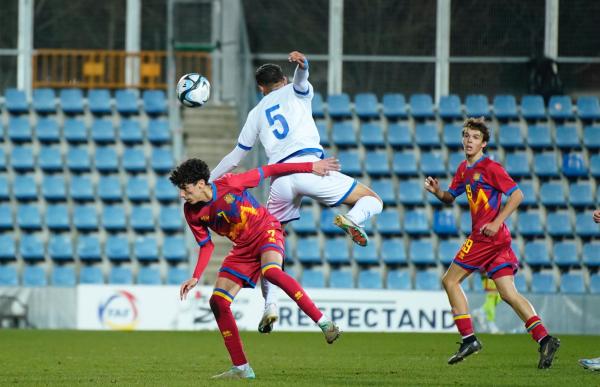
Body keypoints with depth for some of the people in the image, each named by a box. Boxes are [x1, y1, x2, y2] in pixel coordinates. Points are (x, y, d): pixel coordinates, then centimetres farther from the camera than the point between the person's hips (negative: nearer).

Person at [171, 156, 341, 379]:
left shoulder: (229, 184, -21)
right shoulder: (192, 212, -5)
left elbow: (269, 171, -13)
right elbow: (206, 245, 8)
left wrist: (311, 167, -12)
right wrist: (195, 278, -4)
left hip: (266, 232, -6)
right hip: (243, 248, 6)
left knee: (271, 271, -38)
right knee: (218, 302, -7)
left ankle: (324, 323, -35)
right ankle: (241, 369, 0)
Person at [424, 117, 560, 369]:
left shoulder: (489, 167, -10)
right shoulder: (464, 169, 17)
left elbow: (517, 195, -14)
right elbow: (450, 197, 27)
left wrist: (497, 223, -18)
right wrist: (437, 191, 4)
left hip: (488, 235, -9)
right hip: (495, 239, 9)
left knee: (450, 280, -1)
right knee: (508, 293, 0)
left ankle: (468, 338, -1)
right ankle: (544, 340, -9)